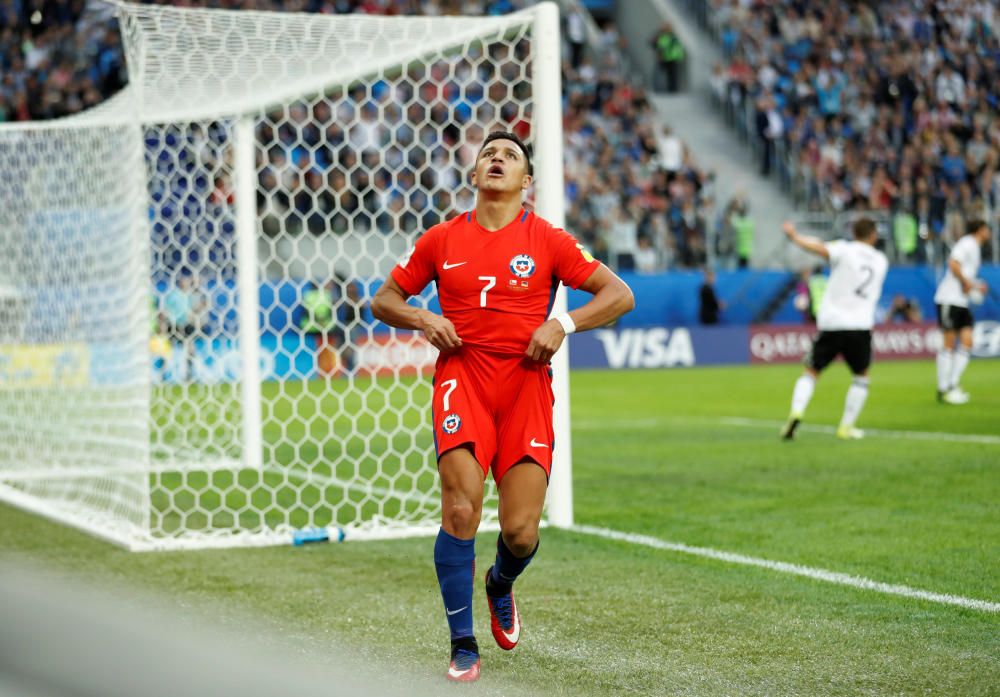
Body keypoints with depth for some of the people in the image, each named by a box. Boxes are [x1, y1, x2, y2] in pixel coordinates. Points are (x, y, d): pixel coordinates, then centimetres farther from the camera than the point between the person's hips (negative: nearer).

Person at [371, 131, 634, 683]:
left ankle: (501, 584, 32)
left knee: (521, 532, -6)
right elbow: (383, 301, 18)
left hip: (525, 381, 0)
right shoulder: (442, 239, 11)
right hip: (462, 374, 0)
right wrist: (422, 318, -3)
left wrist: (563, 323, -9)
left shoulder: (546, 240, 7)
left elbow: (619, 295, 6)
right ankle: (463, 646, -8)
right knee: (461, 506, -20)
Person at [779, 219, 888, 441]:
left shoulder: (845, 250, -1)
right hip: (860, 327, 2)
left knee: (811, 372, 8)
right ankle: (846, 427, 13)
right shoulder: (880, 261, 13)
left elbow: (820, 249, -20)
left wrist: (795, 236, -12)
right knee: (861, 378, 20)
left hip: (831, 324, -2)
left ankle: (796, 412, -14)